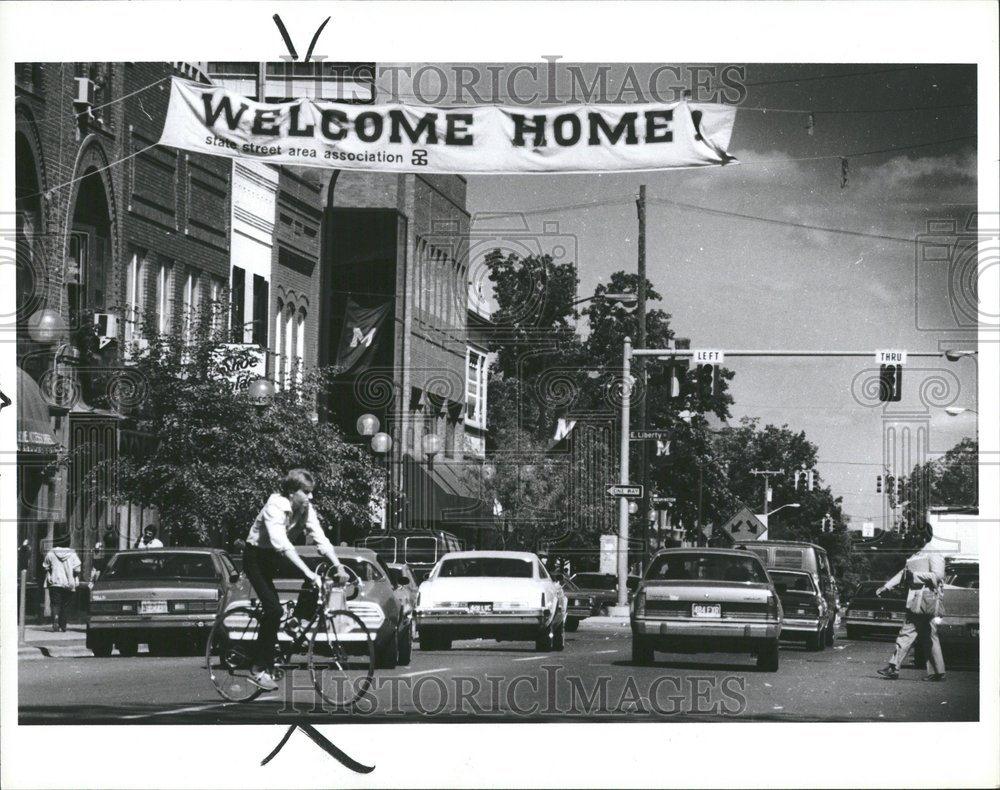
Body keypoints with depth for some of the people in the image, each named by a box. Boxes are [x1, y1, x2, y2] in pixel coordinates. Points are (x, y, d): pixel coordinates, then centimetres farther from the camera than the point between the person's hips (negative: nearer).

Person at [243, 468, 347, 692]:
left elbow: (320, 539, -10)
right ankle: (258, 669, -12)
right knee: (274, 610, -20)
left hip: (273, 557, 7)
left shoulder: (305, 508, -8)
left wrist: (338, 567, -23)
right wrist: (308, 573, -48)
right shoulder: (275, 508, -30)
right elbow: (282, 544, -41)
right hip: (256, 557, -7)